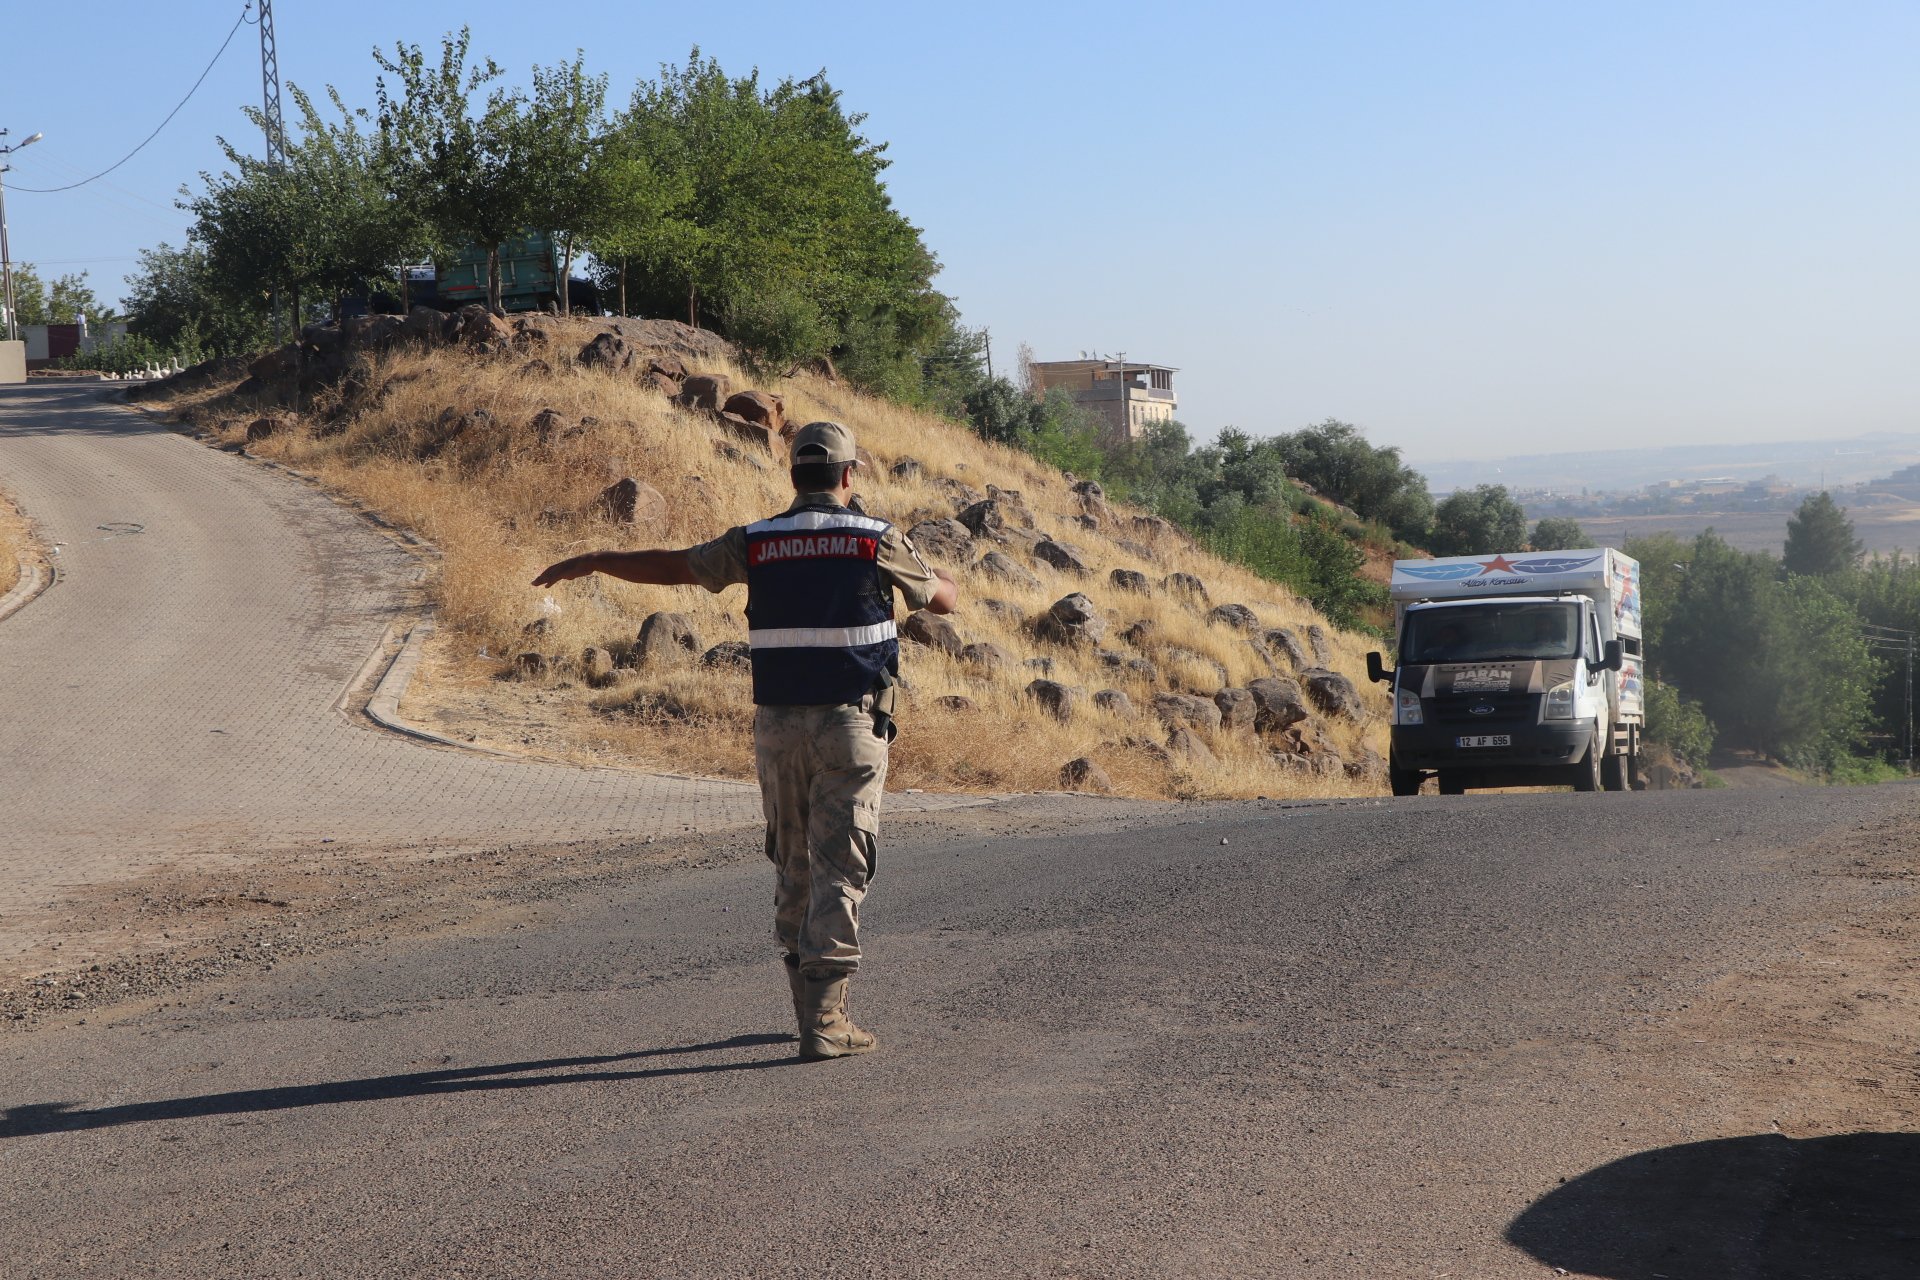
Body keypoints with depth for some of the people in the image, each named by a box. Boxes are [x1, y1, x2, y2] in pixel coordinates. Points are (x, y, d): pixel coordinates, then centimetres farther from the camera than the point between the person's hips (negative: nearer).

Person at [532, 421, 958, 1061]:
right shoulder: (879, 540, -3)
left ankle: (811, 1003, 26)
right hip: (851, 723, -3)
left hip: (777, 724, 3)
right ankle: (825, 1020, -10)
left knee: (794, 865, 17)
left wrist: (590, 561, 27)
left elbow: (672, 565, 12)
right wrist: (932, 576, 36)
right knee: (840, 870, -4)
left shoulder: (754, 542, 2)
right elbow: (943, 599, 11)